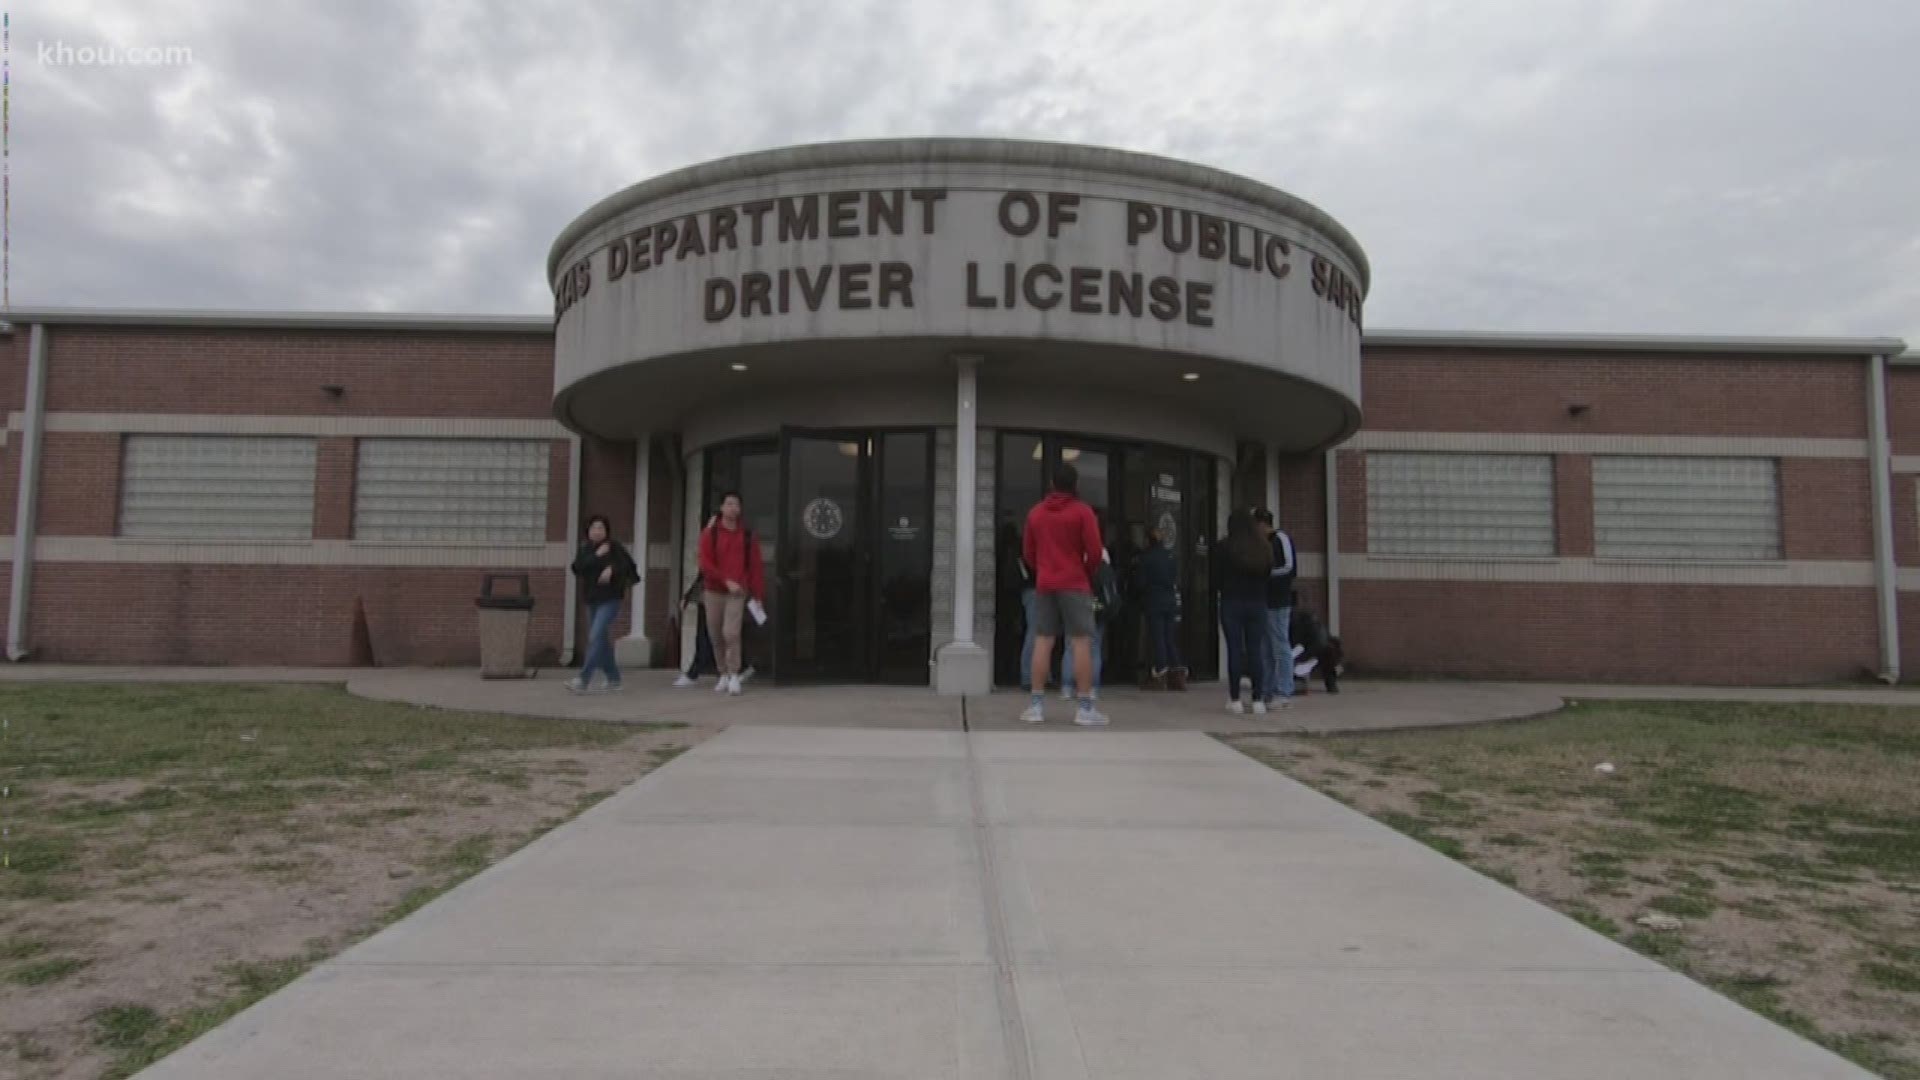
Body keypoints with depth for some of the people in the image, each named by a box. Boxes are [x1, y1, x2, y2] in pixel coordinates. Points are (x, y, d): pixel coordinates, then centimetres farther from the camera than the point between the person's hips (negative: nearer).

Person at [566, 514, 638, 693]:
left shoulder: (614, 547, -6)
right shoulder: (585, 548, 7)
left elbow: (628, 565, -10)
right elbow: (577, 568, -8)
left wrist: (612, 570, -24)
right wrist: (596, 556, -17)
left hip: (610, 599, -6)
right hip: (592, 600, 6)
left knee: (596, 636, -17)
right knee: (602, 640, 13)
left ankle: (584, 679, -20)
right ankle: (613, 678, 26)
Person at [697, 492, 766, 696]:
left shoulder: (747, 535, 4)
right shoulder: (709, 533, 2)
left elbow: (756, 566, 3)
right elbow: (705, 564, -7)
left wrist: (758, 595, -1)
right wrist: (726, 581, -17)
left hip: (737, 593, -1)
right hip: (713, 592, 2)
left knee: (731, 633, -17)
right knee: (716, 636, 7)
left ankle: (734, 676, -10)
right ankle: (724, 675, 20)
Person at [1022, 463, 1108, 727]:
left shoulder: (1035, 512, 10)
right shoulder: (1082, 511, -4)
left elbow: (1028, 552, 12)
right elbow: (1095, 551, -9)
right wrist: (1088, 574, 7)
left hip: (1044, 586, 4)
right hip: (1074, 585, -4)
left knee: (1042, 642, 5)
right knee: (1081, 643, -3)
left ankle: (1036, 705, 3)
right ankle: (1085, 708, -5)